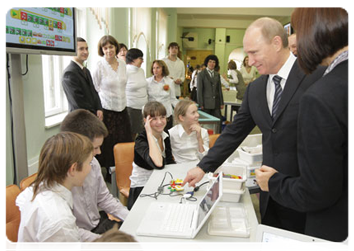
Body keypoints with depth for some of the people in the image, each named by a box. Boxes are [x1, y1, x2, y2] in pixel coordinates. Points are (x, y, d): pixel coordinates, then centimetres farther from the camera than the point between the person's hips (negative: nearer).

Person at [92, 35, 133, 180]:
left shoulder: (122, 64, 7)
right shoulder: (99, 66, -8)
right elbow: (95, 89, -5)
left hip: (121, 108, 5)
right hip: (107, 110, -5)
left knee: (124, 141, 8)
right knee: (109, 143, 0)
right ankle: (110, 172, 16)